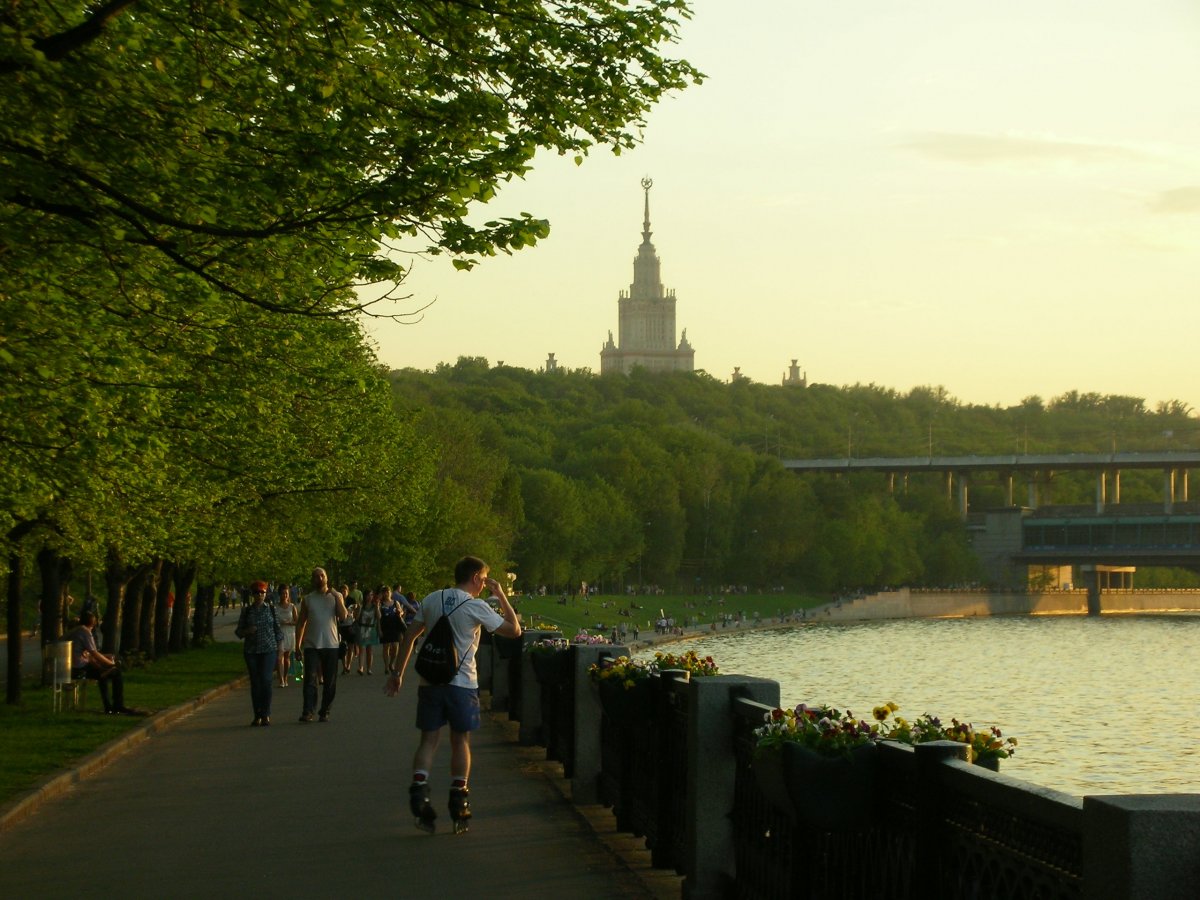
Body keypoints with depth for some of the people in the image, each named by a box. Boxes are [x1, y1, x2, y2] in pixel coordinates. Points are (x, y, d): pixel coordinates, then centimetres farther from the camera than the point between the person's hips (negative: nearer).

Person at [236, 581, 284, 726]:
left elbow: (278, 630, 9)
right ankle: (257, 715, 9)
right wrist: (246, 631, -13)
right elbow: (238, 631, 9)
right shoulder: (246, 611, 6)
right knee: (255, 683, 3)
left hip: (269, 650, -2)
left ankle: (266, 714, -7)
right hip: (251, 651, 2)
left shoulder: (271, 610, 5)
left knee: (266, 680, -11)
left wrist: (279, 649, 5)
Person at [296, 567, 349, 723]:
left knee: (330, 682, 3)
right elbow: (301, 623, 8)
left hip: (331, 645, 1)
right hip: (312, 645, -1)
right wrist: (298, 644, 1)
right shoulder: (307, 599, 7)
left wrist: (336, 596, -14)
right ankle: (307, 712, -15)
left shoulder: (336, 596, 6)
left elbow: (343, 616, -9)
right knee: (310, 679, -12)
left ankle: (324, 712, 13)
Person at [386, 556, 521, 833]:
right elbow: (514, 630, -3)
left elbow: (409, 636, 8)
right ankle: (458, 805, 10)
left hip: (430, 681, 3)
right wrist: (501, 596, 6)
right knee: (461, 740, 9)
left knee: (428, 739, 5)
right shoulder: (475, 607, -7)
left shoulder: (432, 600, 6)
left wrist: (398, 672, 13)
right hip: (462, 683, -3)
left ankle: (419, 792, -15)